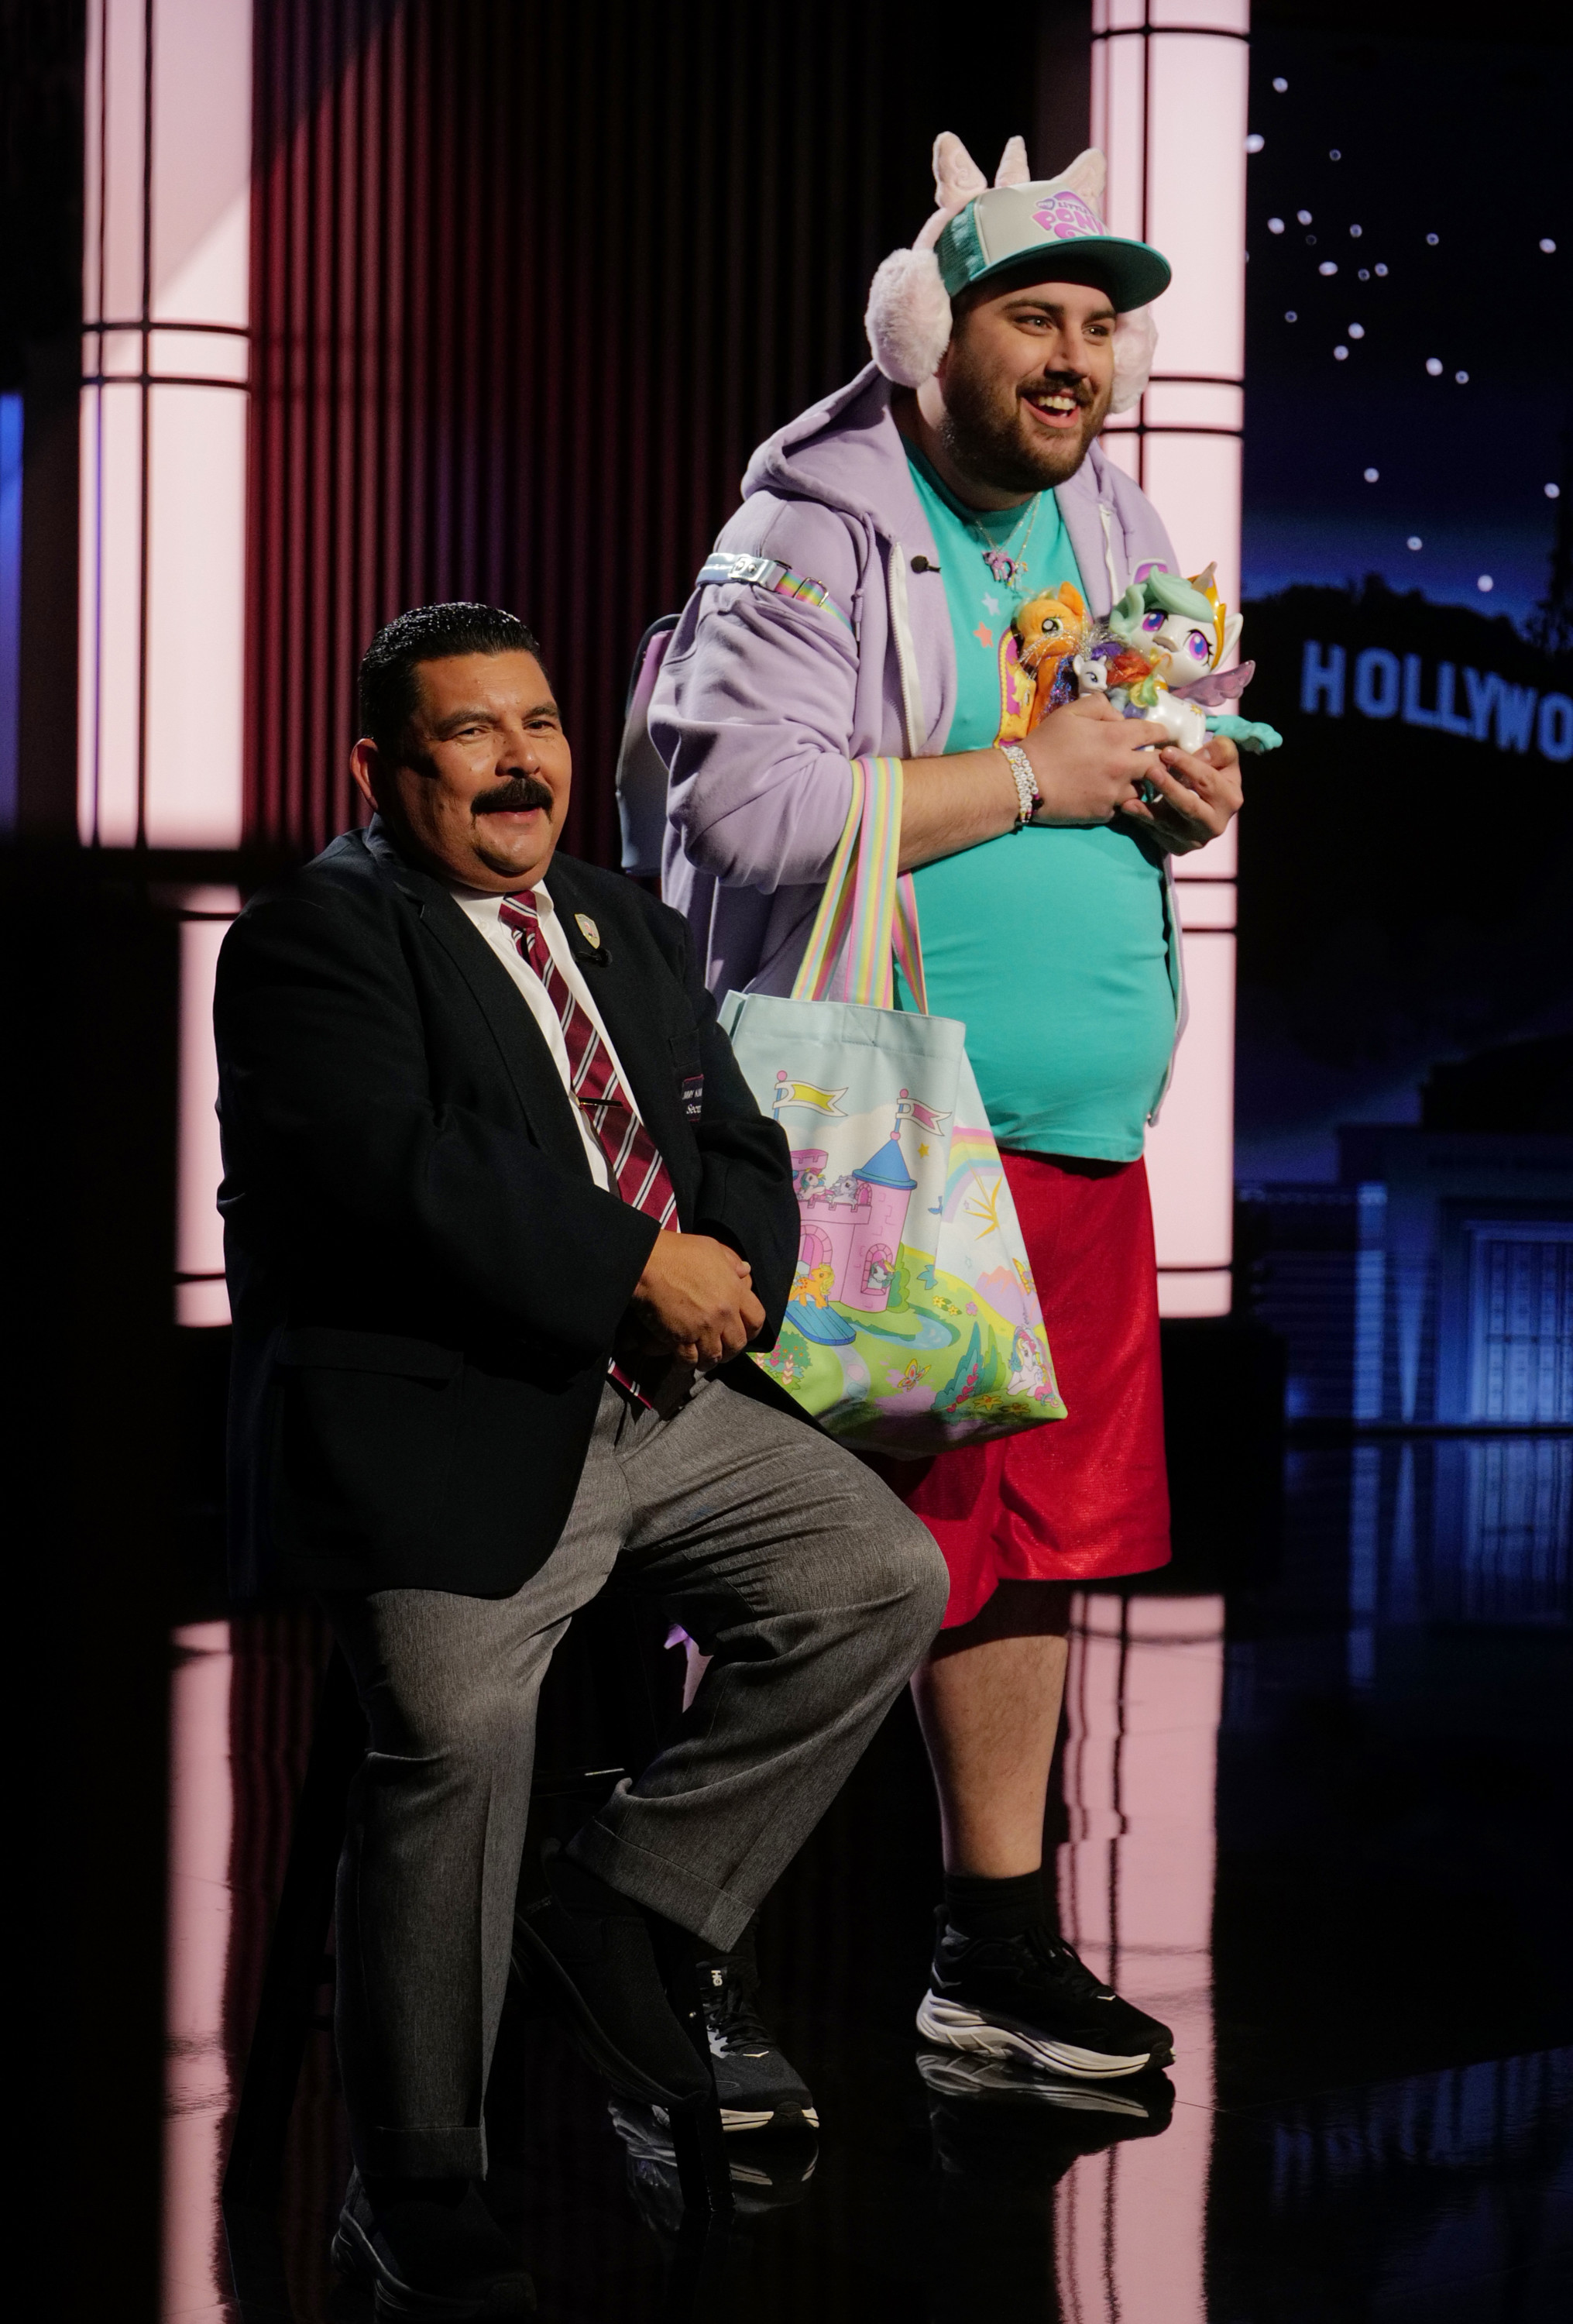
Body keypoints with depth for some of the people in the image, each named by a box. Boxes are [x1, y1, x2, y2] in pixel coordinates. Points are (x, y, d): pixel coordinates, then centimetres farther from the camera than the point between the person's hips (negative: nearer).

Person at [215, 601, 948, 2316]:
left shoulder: (630, 931, 18)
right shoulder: (317, 937, -7)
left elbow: (740, 1145, 16)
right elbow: (402, 1173, -21)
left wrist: (731, 1269, -8)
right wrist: (640, 1267, -19)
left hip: (654, 1404, 7)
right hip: (442, 1433, -7)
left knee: (881, 1576, -3)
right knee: (451, 1775, -8)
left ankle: (623, 1904, 7)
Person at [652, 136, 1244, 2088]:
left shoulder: (1114, 530, 14)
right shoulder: (816, 531, -10)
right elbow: (743, 804, -22)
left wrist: (1183, 802, 2)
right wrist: (1031, 780, -17)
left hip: (1080, 1138, 8)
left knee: (1037, 1538, 13)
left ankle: (998, 1947, 26)